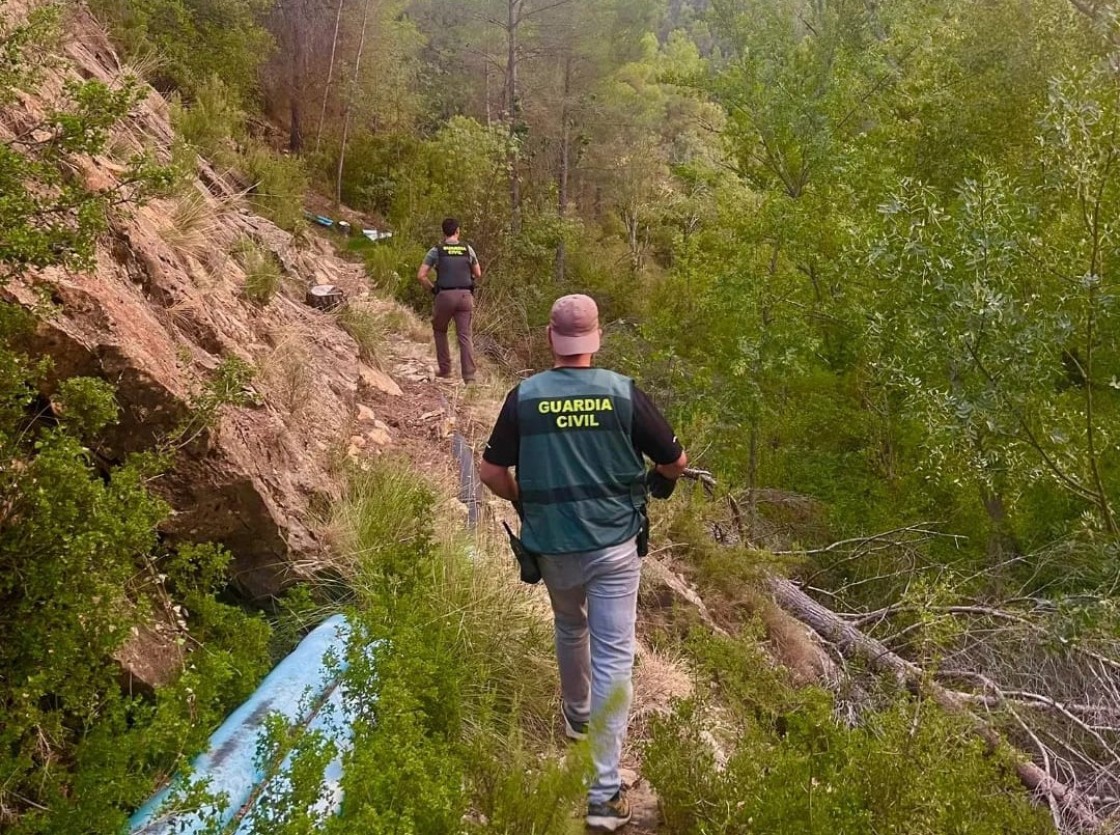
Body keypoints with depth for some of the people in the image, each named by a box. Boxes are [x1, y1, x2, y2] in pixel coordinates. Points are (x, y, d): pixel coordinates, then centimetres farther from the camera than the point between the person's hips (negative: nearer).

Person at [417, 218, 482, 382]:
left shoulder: (436, 251, 0)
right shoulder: (468, 249, 6)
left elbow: (421, 275, -5)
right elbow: (478, 274, 16)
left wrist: (432, 288, 10)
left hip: (445, 296, -1)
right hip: (465, 295, 1)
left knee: (439, 330, 22)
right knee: (465, 336, 2)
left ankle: (445, 370, 22)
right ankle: (469, 376, -8)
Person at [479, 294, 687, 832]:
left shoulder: (524, 397, -7)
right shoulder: (623, 393, -10)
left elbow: (491, 472, -3)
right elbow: (676, 461, -2)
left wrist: (523, 501, 16)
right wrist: (658, 481, 21)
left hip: (553, 546, 2)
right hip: (614, 545, -2)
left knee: (570, 629, 29)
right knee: (613, 657, 2)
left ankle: (576, 716, 53)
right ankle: (603, 792, 2)